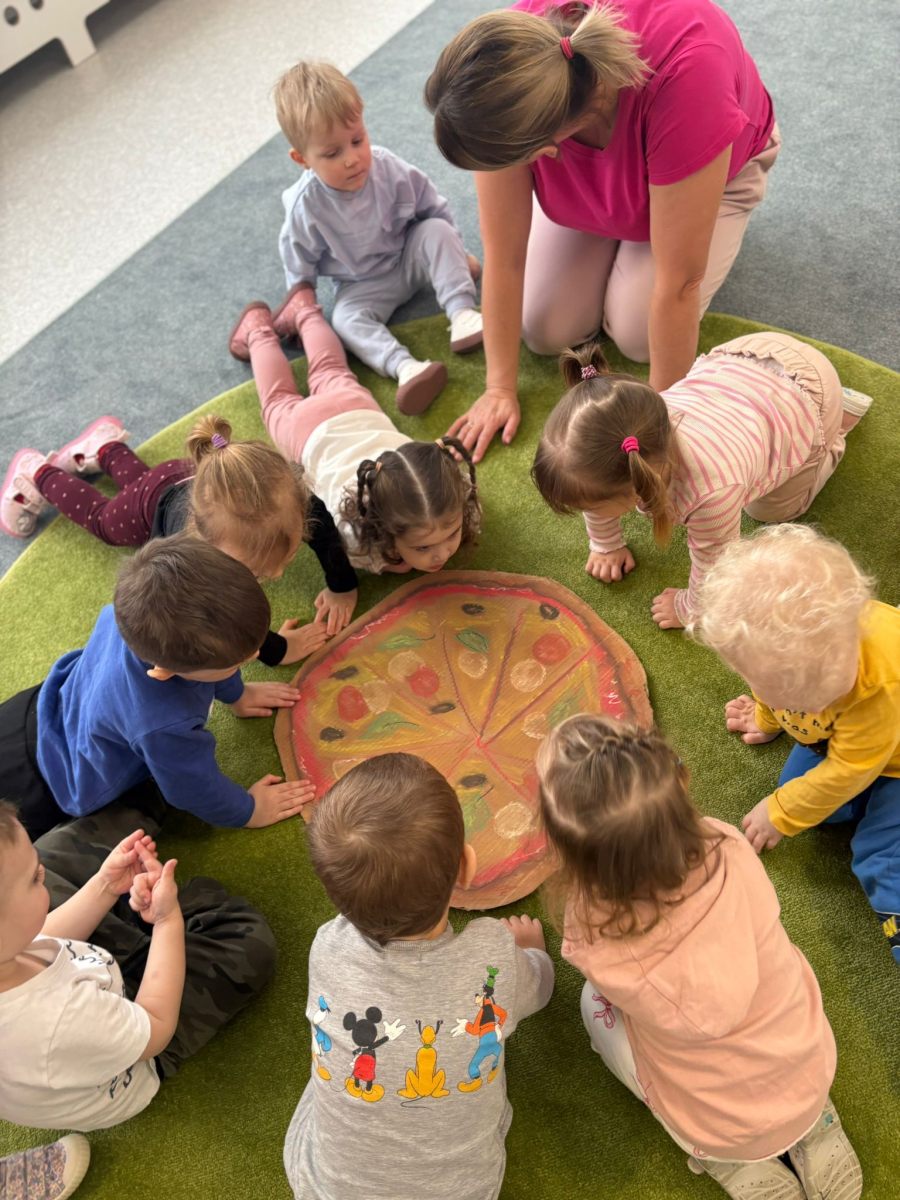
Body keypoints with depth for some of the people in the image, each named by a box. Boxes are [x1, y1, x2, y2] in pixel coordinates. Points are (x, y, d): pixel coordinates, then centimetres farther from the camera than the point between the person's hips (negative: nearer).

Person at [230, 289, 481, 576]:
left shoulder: (457, 491, -40)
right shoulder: (354, 534, -49)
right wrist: (382, 561, -38)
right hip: (314, 432, -3)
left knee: (333, 376, 36)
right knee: (281, 404, 32)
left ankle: (303, 309, 58)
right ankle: (258, 330, 55)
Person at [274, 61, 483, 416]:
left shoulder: (390, 169, -19)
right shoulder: (304, 207, -23)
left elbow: (432, 207, -3)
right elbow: (300, 269, -8)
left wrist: (456, 252, 5)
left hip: (410, 258, 2)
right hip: (361, 285, -2)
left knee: (437, 230, -23)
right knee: (346, 318, -30)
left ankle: (462, 315, -32)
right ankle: (403, 366, -52)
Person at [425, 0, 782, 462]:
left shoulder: (682, 74, -47)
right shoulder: (507, 62, -35)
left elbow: (679, 282, -39)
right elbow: (503, 256, -27)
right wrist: (500, 389, -21)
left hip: (714, 166, -2)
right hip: (591, 178, 3)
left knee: (637, 335, -17)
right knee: (546, 332, -8)